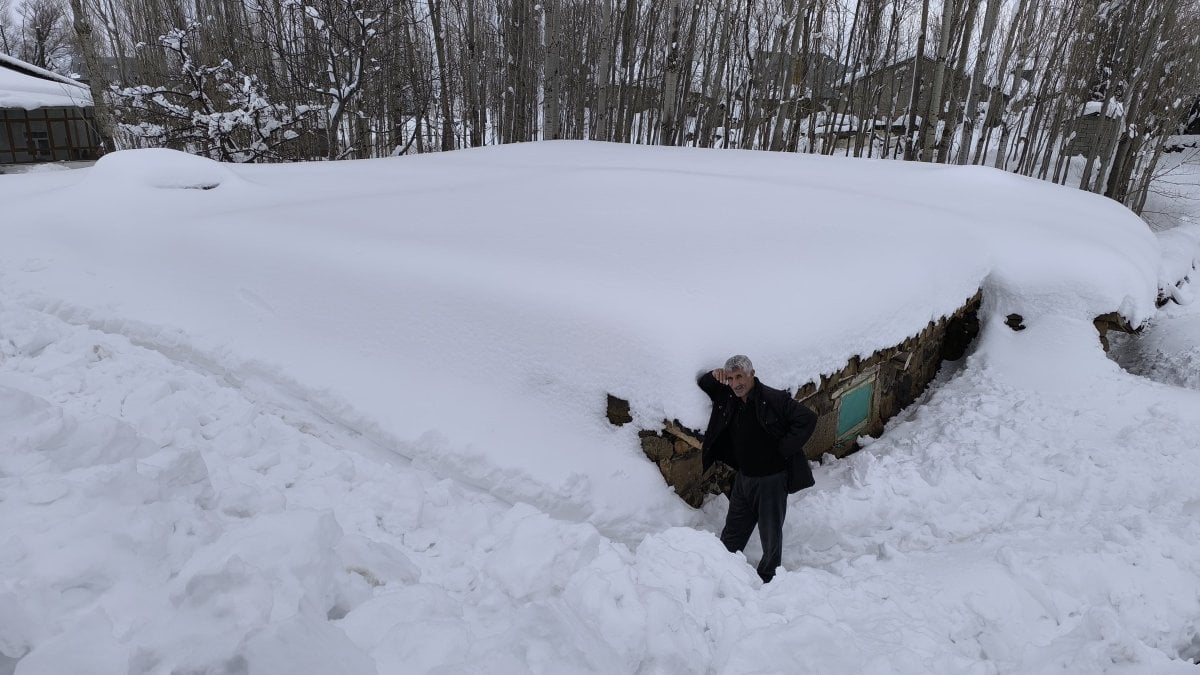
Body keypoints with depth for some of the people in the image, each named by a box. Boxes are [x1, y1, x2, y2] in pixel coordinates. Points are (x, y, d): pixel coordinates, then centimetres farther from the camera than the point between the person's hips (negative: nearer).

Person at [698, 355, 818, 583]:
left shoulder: (774, 399, -20)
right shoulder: (727, 398, -2)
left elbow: (808, 419, -21)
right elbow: (702, 385, 12)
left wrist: (784, 449, -18)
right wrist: (713, 376, -11)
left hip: (771, 479, -5)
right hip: (743, 477, 5)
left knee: (771, 534, 10)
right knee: (733, 530, 19)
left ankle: (768, 578, 30)